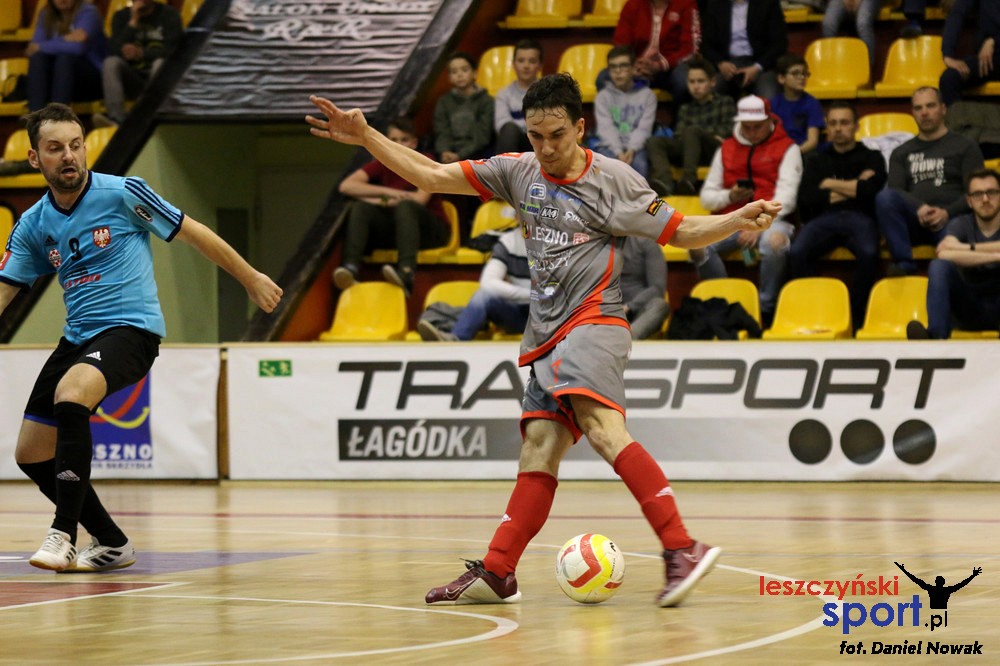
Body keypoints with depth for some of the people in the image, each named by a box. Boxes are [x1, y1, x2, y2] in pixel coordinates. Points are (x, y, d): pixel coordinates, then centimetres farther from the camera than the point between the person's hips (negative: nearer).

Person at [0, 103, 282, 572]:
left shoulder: (122, 194, -8)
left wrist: (252, 279, 8)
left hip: (130, 328, -7)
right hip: (77, 337, 7)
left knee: (70, 396, -35)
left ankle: (63, 533, -32)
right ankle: (111, 545, 21)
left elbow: (193, 233, 2)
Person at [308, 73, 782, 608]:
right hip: (546, 336, 6)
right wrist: (365, 137, 6)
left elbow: (681, 231, 2)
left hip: (593, 322, -6)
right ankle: (496, 573, 4)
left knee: (602, 427, -26)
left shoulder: (612, 179, 0)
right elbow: (431, 176, 13)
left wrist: (739, 220, -15)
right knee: (538, 453, 2)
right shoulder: (518, 172, 13)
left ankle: (681, 550, -34)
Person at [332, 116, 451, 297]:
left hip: (431, 230, -4)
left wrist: (383, 201, -11)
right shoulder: (382, 164, 4)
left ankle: (406, 273, -55)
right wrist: (387, 192, -18)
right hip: (392, 229, 4)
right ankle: (350, 267, -41)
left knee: (405, 207, -34)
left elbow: (420, 199, -18)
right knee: (360, 208, -20)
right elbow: (346, 186, -9)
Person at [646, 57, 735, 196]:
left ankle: (689, 180, -53)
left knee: (692, 131, -35)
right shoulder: (685, 109, 29)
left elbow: (730, 130, 7)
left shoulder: (725, 102, 22)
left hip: (717, 150, -4)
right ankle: (664, 182, -49)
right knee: (654, 142, -21)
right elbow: (678, 137, 15)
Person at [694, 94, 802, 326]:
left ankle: (767, 312, -22)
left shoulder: (787, 148, 6)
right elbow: (707, 196, 18)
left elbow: (786, 195, -6)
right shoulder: (726, 149, 19)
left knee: (775, 241, -40)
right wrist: (728, 196, -4)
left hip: (772, 220, -3)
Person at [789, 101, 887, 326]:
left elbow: (871, 191, -1)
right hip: (823, 218, 2)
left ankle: (855, 317, -25)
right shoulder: (816, 159, 25)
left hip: (859, 217, -1)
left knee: (868, 253, -37)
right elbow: (806, 198, 7)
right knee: (797, 253, -33)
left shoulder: (871, 157, 20)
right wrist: (853, 189, 5)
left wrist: (832, 185, 6)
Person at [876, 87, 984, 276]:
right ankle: (904, 264, -32)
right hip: (913, 221, 3)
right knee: (884, 197, -31)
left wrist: (947, 212, -14)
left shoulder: (966, 147, 17)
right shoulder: (901, 153, 25)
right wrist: (920, 208, -14)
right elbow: (895, 191, 9)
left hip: (951, 219, -2)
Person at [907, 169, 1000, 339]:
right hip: (969, 307, 1)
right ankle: (937, 335, -42)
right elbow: (944, 254, -21)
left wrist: (966, 248, -16)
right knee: (938, 265, -24)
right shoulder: (960, 224, 3)